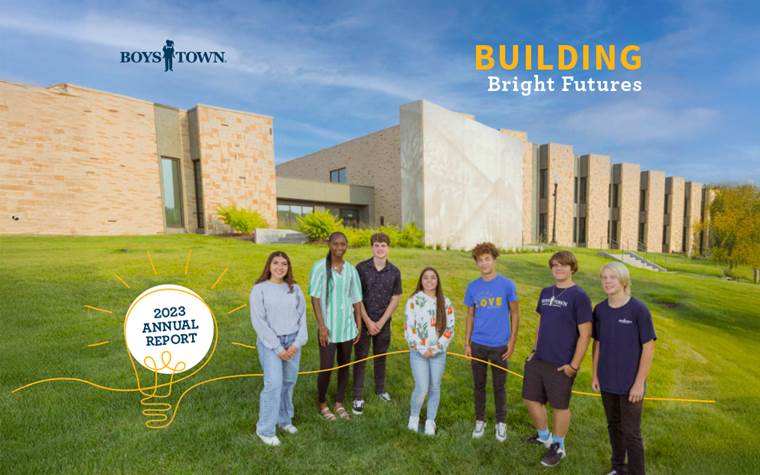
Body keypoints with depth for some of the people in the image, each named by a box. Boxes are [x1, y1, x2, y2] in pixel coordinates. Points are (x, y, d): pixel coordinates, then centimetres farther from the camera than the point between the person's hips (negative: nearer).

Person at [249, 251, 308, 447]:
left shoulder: (295, 288, 4)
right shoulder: (259, 289, -6)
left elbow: (302, 317, 4)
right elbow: (258, 321, -10)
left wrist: (297, 343, -7)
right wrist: (277, 348, -12)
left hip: (292, 341, 4)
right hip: (270, 343, -3)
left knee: (289, 382, 10)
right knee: (274, 384, -7)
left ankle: (284, 419, 31)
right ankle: (265, 429, 12)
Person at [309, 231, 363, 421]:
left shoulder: (351, 269, 2)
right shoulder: (319, 266, -9)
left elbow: (356, 299, 7)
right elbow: (314, 297, -9)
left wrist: (359, 326, 6)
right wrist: (321, 325, -14)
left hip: (347, 326, 4)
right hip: (328, 326, -4)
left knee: (344, 365, 13)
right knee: (326, 367, 3)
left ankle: (339, 403, 32)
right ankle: (322, 404, 27)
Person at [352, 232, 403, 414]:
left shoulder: (394, 272, -3)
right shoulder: (361, 268, -10)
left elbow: (395, 299, 0)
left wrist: (380, 322, -7)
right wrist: (368, 321, -10)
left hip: (383, 322, 2)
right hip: (363, 321, -2)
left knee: (381, 356, 16)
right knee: (360, 358, 5)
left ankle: (380, 389, 35)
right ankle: (358, 397, 17)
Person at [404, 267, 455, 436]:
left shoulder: (445, 303, 1)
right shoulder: (413, 301, -6)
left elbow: (450, 330, 0)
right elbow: (408, 329, -7)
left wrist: (435, 349, -9)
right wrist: (422, 350, -11)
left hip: (439, 353, 2)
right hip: (418, 352, -2)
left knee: (435, 388, 9)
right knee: (422, 388, -6)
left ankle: (430, 421, 29)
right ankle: (414, 416, 21)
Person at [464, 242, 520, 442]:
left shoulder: (507, 285, -7)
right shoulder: (473, 287, -1)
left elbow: (514, 314, 0)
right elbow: (470, 316, 6)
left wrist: (512, 341, -5)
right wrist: (466, 343, 3)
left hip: (500, 345, -2)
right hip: (478, 344, 2)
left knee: (499, 386, 13)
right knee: (479, 384, 14)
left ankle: (501, 423, 32)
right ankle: (480, 421, 32)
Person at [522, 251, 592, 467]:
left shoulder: (579, 296, -12)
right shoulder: (546, 292, 6)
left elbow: (585, 335, -13)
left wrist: (573, 365, -14)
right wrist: (535, 350, 13)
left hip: (561, 364, -6)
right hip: (538, 359, 6)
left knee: (560, 406, 10)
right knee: (531, 399, 15)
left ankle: (558, 447, 32)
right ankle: (543, 435, 40)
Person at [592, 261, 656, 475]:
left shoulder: (639, 310, -15)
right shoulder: (599, 309, -2)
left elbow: (648, 348, -12)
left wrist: (639, 382, -13)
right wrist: (595, 375, 6)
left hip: (630, 383, -4)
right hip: (607, 382, 4)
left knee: (631, 433, 5)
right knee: (614, 426, 19)